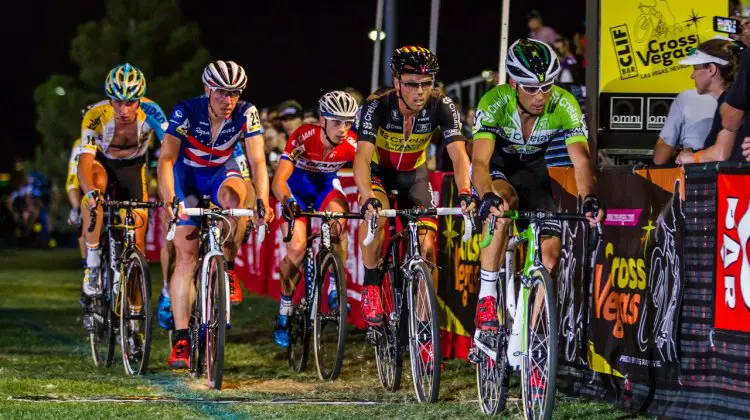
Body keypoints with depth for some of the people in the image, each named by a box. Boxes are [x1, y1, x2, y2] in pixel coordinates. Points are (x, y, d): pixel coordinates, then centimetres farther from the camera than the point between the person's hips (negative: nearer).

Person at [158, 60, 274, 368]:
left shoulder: (246, 114, -23)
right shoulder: (186, 112, -28)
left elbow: (257, 161, -27)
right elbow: (166, 158, -34)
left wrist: (263, 201, -43)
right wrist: (168, 199, -50)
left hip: (222, 171, 1)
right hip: (188, 175, -1)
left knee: (233, 196, -37)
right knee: (186, 256, -11)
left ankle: (228, 268, -13)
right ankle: (181, 339, -9)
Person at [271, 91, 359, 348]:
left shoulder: (352, 144, -24)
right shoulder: (303, 138, -32)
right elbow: (279, 180, -37)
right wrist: (288, 202, -57)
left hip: (326, 186, 2)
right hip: (297, 187, -2)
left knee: (338, 222, -32)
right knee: (296, 249, -19)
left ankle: (335, 286, -13)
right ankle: (284, 314, 0)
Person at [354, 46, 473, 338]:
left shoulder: (441, 107, -26)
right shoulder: (377, 106, -31)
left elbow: (458, 154, -33)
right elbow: (362, 156, -41)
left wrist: (464, 192, -53)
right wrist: (368, 197, -59)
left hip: (413, 172, 2)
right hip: (379, 169, -2)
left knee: (426, 246, -11)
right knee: (375, 213, -35)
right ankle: (370, 287, -18)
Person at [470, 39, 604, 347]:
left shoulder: (564, 105, -26)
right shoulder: (494, 103, -33)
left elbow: (581, 160, -33)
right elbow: (480, 161, -43)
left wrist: (589, 199, -53)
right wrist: (487, 196, -64)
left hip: (531, 168, 3)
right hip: (495, 164, -3)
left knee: (550, 251, -10)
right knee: (504, 204, -37)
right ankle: (486, 299, -30)